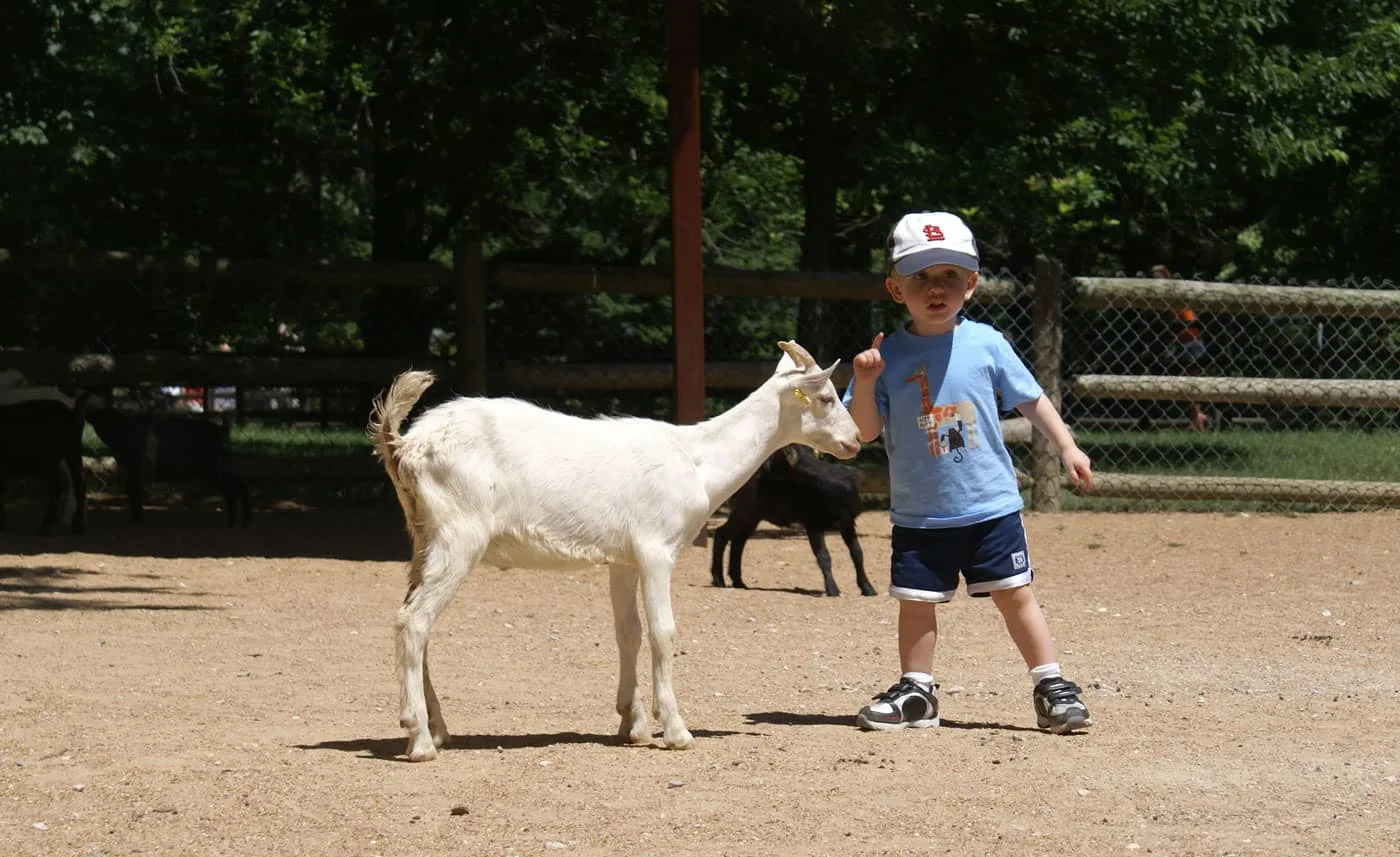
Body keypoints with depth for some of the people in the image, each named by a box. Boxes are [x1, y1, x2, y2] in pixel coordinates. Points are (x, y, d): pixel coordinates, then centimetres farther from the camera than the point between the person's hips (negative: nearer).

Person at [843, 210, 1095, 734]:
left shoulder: (985, 343, -1)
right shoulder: (888, 354, -1)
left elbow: (1030, 399, 8)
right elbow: (865, 431, -3)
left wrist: (1067, 448, 0)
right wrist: (865, 383, -19)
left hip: (990, 504, -1)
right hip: (918, 513, 1)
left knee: (1013, 593, 1)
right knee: (916, 601, 6)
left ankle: (1051, 688, 8)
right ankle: (916, 693, 21)